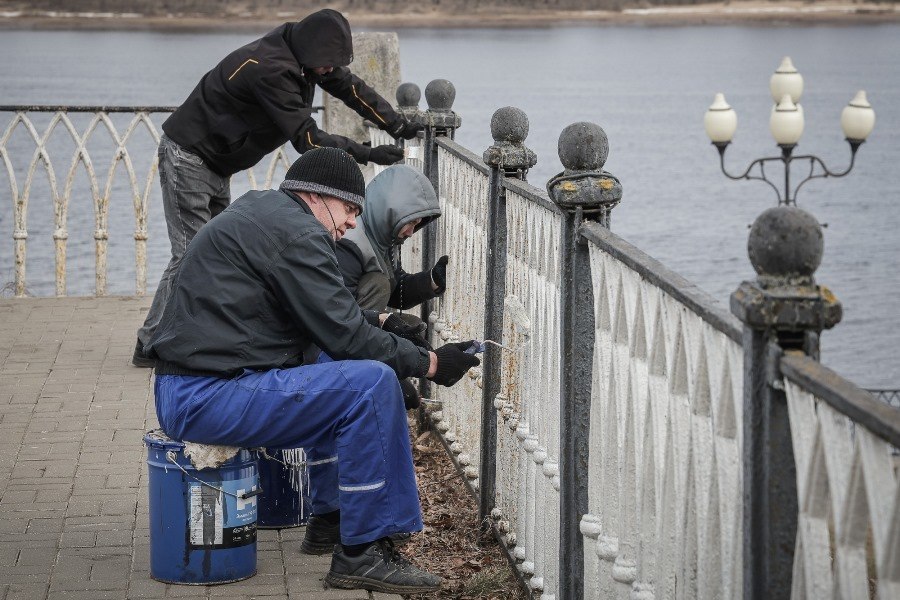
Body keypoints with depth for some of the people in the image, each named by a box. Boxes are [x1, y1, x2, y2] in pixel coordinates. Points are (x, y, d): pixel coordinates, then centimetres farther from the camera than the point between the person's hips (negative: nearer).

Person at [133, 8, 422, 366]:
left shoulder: (297, 51, 0)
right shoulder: (271, 70, -29)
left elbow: (348, 86, 9)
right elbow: (307, 140, -27)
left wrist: (401, 128, 5)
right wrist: (368, 154, -24)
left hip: (214, 163, 10)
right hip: (188, 158, -10)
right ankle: (149, 346, -8)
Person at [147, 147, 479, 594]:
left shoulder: (260, 213, 20)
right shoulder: (296, 232, -12)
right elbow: (344, 335, -14)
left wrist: (380, 322, 23)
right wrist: (430, 364, -5)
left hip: (183, 393, 11)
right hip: (209, 398, -11)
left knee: (332, 370, 29)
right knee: (370, 382, -17)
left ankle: (331, 515, 32)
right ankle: (361, 553, -12)